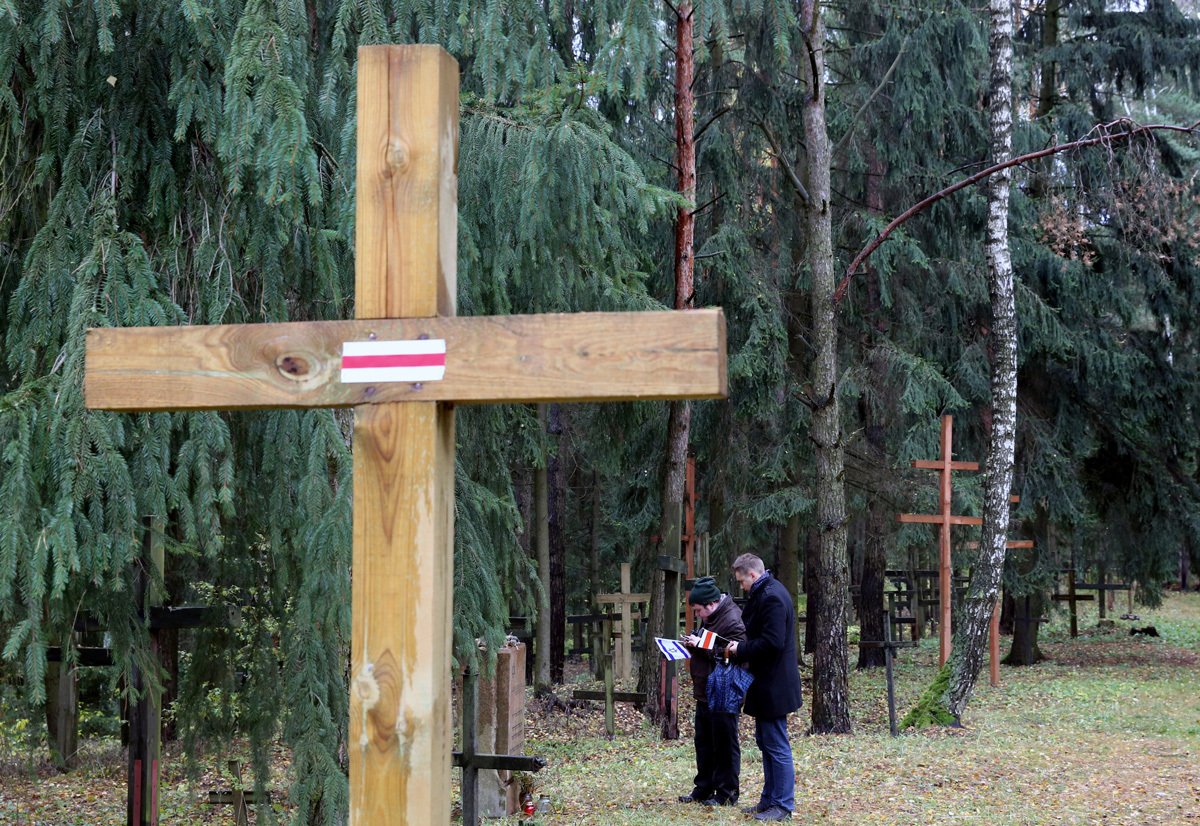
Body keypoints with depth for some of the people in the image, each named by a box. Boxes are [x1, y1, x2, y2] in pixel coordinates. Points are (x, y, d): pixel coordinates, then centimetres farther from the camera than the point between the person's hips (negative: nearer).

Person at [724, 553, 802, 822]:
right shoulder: (765, 593, 13)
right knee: (766, 741, 18)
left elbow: (772, 643, -26)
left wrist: (741, 650, -15)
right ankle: (769, 799, 27)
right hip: (767, 684, 11)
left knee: (777, 746, -4)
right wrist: (739, 648, 6)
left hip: (773, 686, -11)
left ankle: (783, 806, 1)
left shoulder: (771, 597, -20)